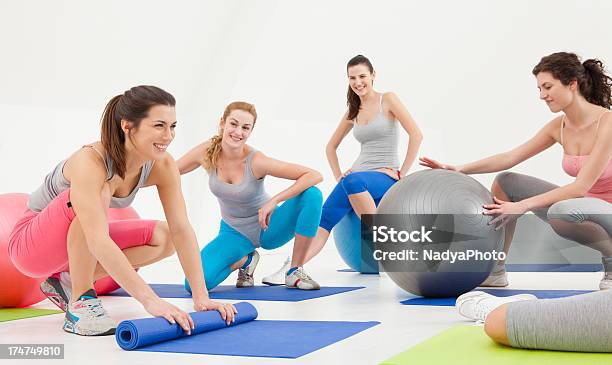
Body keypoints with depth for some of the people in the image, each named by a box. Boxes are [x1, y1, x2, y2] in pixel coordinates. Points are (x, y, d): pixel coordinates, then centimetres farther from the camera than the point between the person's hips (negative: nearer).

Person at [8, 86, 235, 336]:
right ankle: (79, 303, -19)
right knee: (98, 195, -33)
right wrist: (150, 300, -50)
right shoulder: (90, 161, -34)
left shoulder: (163, 165, -16)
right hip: (31, 244, -7)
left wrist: (201, 297, -26)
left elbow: (181, 230, -17)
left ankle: (68, 281, 2)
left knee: (163, 238, -7)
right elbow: (98, 241, -44)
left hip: (78, 245, 7)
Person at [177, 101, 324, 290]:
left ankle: (295, 271, -12)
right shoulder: (207, 152, -16)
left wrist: (274, 201, -39)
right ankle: (244, 260, 11)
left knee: (312, 195, -29)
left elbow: (315, 176, -33)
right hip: (234, 233, 2)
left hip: (267, 228, -2)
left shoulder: (256, 161, -26)